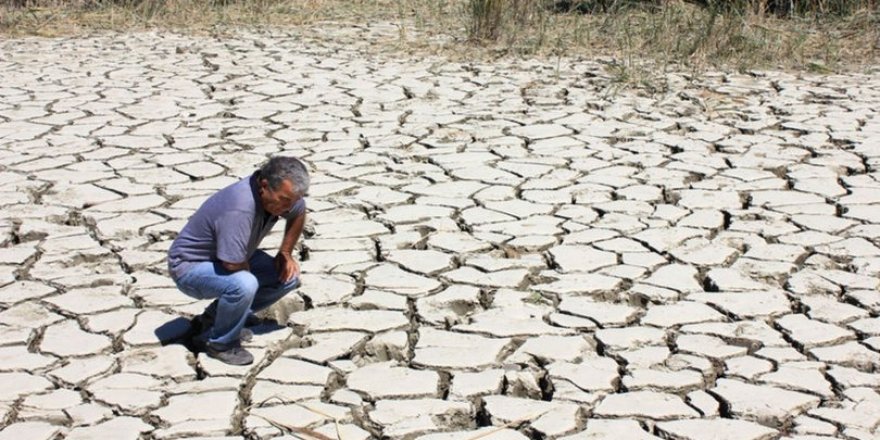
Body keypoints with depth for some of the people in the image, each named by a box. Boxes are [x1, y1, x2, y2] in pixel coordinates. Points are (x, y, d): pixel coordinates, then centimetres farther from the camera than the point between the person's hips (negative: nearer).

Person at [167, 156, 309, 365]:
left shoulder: (280, 194, -11)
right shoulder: (239, 208, -38)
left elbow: (298, 214, 13)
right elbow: (233, 264, -37)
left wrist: (285, 253, 5)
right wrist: (249, 268, -14)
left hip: (230, 258, 9)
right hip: (189, 265, -9)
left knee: (289, 275, -1)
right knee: (244, 284, -36)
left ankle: (216, 315, 11)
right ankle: (219, 343, -9)